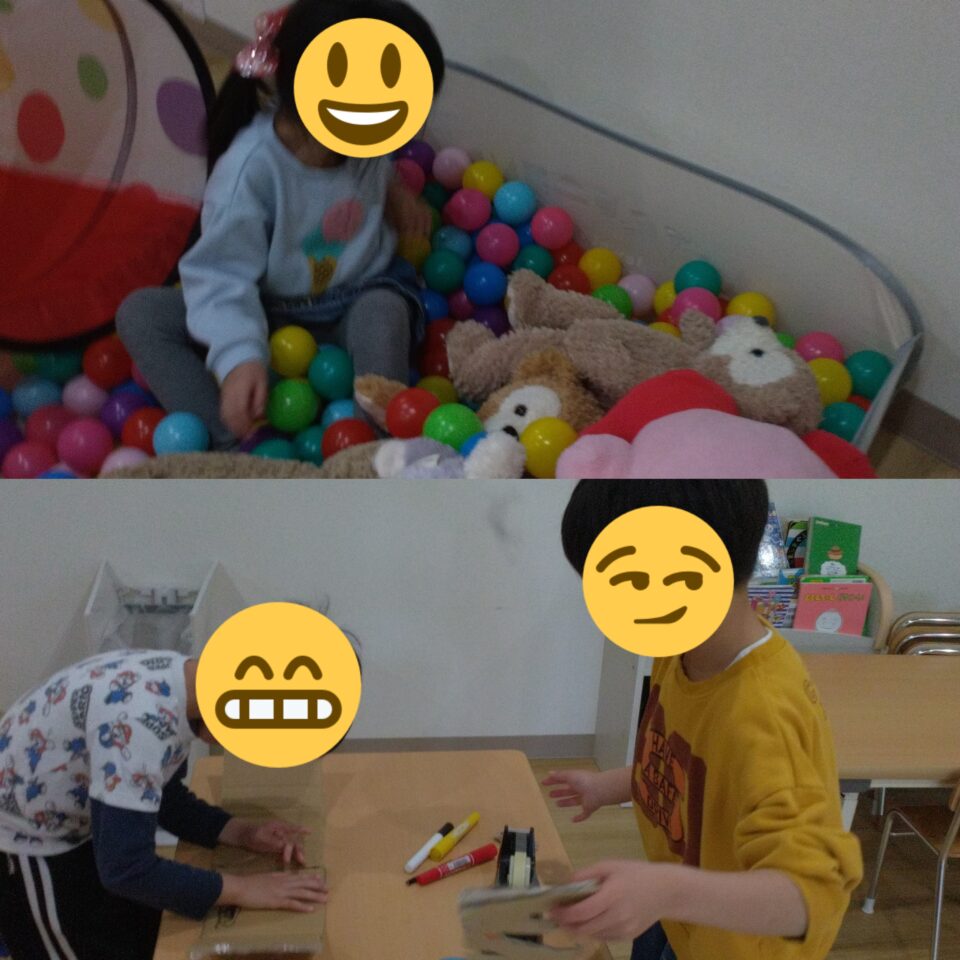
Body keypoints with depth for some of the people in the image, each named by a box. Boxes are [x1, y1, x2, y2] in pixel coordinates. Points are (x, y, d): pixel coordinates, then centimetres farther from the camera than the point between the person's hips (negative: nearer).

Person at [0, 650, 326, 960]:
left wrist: (243, 833, -8)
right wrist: (243, 889, -27)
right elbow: (126, 869, -34)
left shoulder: (173, 679, -8)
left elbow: (163, 796, 5)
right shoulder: (141, 717, -36)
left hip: (73, 830, 8)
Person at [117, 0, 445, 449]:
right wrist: (238, 356, -41)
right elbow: (221, 274, -28)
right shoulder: (250, 169, -26)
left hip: (356, 307, 2)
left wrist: (396, 193, -3)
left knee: (384, 309, -34)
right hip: (271, 320, -1)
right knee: (140, 312, -21)